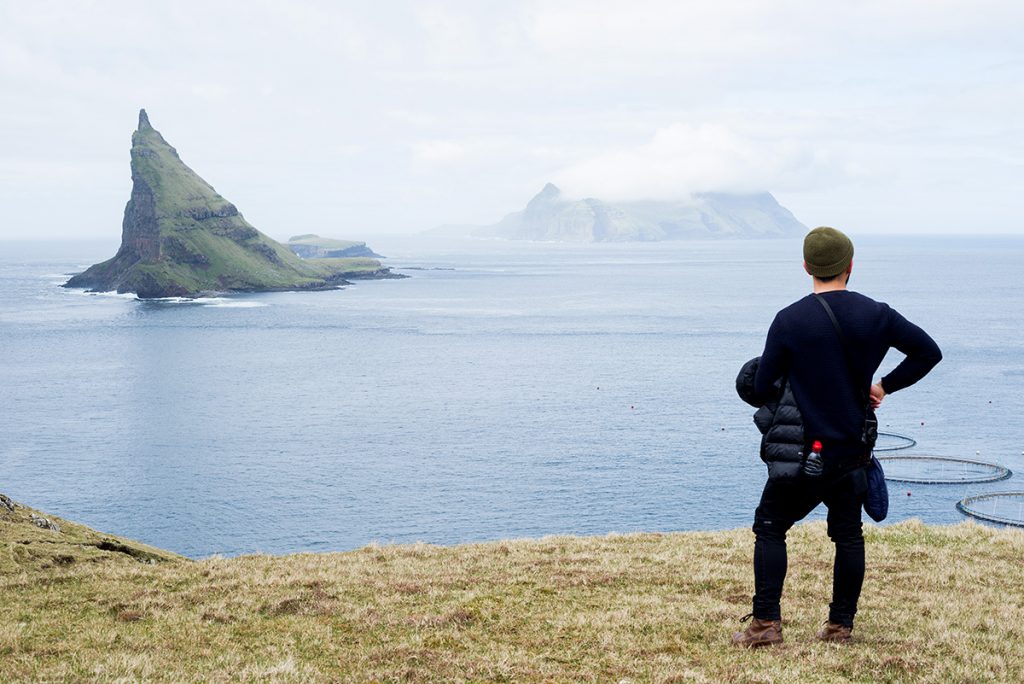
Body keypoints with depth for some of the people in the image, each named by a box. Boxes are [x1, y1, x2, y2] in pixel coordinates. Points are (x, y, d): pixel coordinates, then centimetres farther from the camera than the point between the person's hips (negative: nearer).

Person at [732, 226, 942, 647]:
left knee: (769, 527, 9)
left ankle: (766, 624, 3)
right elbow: (928, 352, 8)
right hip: (854, 450, 4)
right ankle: (841, 624, 20)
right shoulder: (876, 315, -1)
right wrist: (885, 386, 13)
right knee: (848, 534, 16)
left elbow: (763, 388, -6)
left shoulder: (789, 320, -11)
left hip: (807, 452, -3)